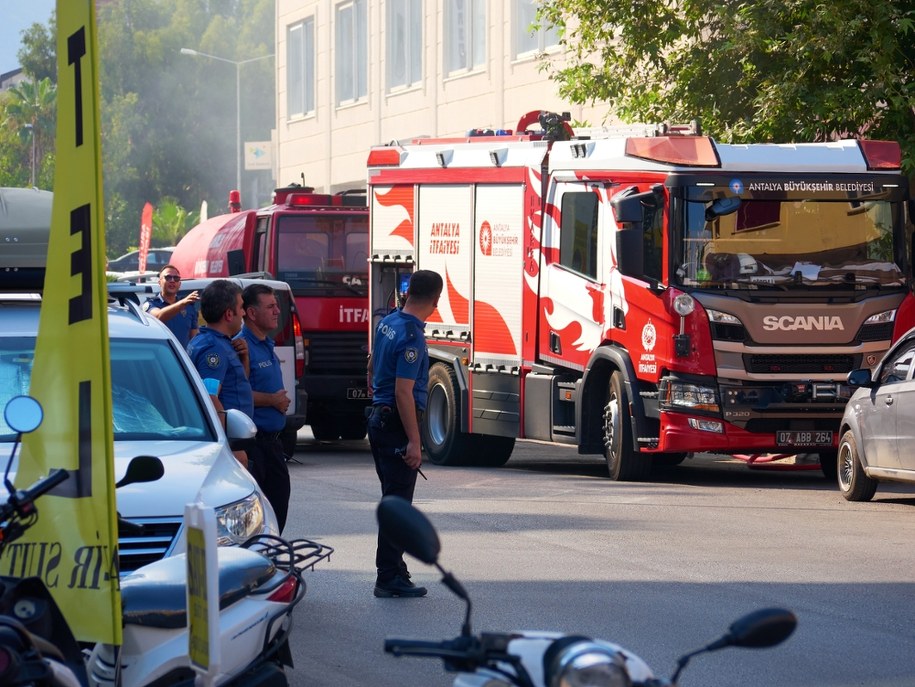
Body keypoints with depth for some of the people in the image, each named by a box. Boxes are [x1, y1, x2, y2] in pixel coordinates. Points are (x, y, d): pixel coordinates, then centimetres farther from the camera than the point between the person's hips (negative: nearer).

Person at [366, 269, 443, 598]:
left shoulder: (387, 323, 8)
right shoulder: (412, 338, -20)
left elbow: (372, 369, 21)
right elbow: (403, 392, -23)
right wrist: (413, 441, -23)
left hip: (378, 419, 9)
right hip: (397, 424, -9)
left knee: (393, 499, 16)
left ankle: (392, 569, 21)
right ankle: (389, 578, -4)